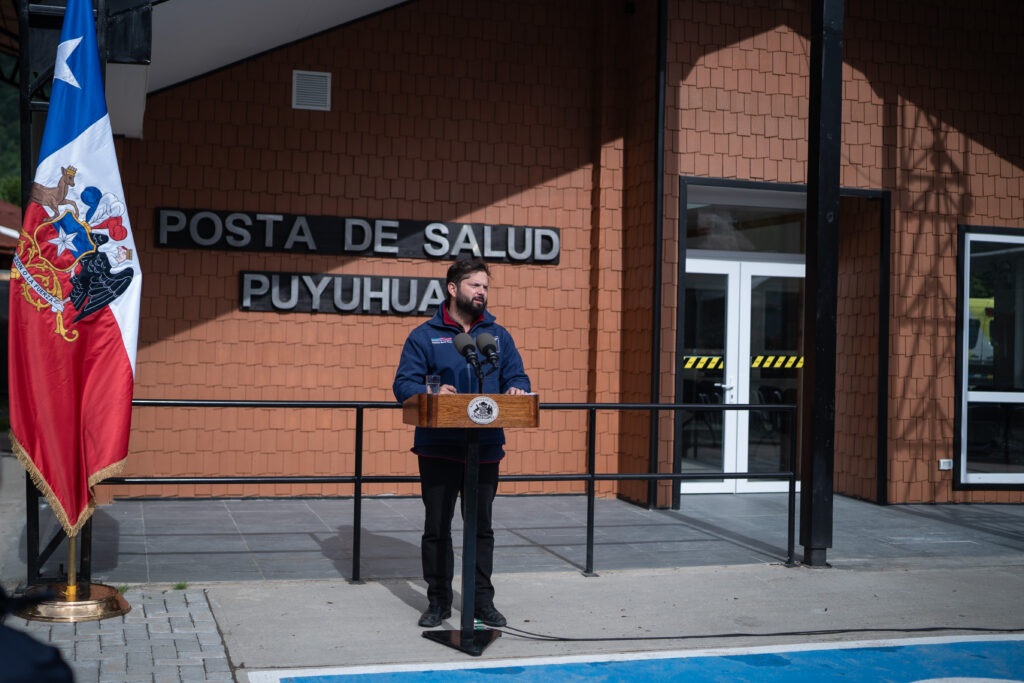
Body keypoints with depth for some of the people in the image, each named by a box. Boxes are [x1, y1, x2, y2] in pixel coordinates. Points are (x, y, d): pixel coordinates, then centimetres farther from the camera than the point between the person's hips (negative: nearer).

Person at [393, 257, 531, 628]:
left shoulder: (498, 335, 12)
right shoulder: (425, 336, 1)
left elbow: (517, 376, 11)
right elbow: (404, 384, -3)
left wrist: (515, 390, -13)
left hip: (486, 448, 3)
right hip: (438, 449, -2)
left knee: (482, 526, 10)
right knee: (436, 527, 6)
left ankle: (483, 600, 19)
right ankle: (438, 601, 17)